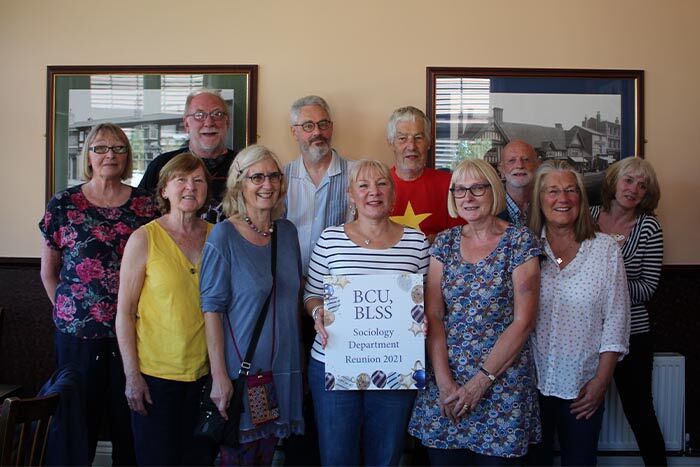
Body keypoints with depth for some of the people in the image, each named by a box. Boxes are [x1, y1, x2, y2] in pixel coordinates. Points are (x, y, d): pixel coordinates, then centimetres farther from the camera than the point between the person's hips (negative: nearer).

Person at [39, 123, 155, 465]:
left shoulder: (145, 204, 4)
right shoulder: (63, 204, 3)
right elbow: (48, 272, 9)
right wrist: (67, 309, 4)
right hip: (78, 331, 0)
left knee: (129, 417, 8)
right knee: (79, 417, 8)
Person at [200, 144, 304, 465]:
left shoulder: (288, 232, 5)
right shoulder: (224, 236, -11)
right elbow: (212, 307, -13)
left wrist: (299, 362, 11)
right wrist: (219, 375, -18)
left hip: (282, 369, 5)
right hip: (240, 368, -5)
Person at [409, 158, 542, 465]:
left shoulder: (520, 241, -5)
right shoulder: (445, 242, 6)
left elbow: (523, 322, -10)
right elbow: (432, 315, 1)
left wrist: (481, 381, -13)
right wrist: (444, 380, -9)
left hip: (502, 380, -3)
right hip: (445, 382, 3)